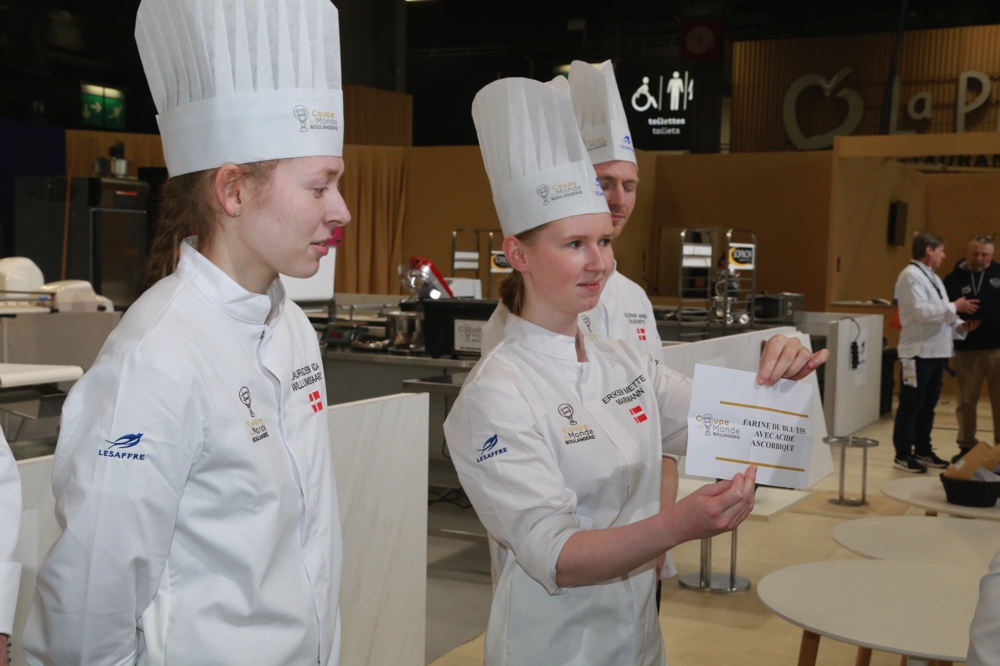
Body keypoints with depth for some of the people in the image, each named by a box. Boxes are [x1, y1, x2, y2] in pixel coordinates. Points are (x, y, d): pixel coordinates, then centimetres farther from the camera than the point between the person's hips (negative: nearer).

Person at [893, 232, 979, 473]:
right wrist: (955, 307, -15)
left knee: (928, 405, 14)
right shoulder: (911, 276, -11)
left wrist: (961, 326, 3)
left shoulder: (933, 278, 18)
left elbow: (939, 314, 18)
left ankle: (923, 450, 22)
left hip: (936, 351, 9)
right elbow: (921, 311, -21)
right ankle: (903, 455, 1)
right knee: (911, 406, -4)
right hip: (918, 352, -9)